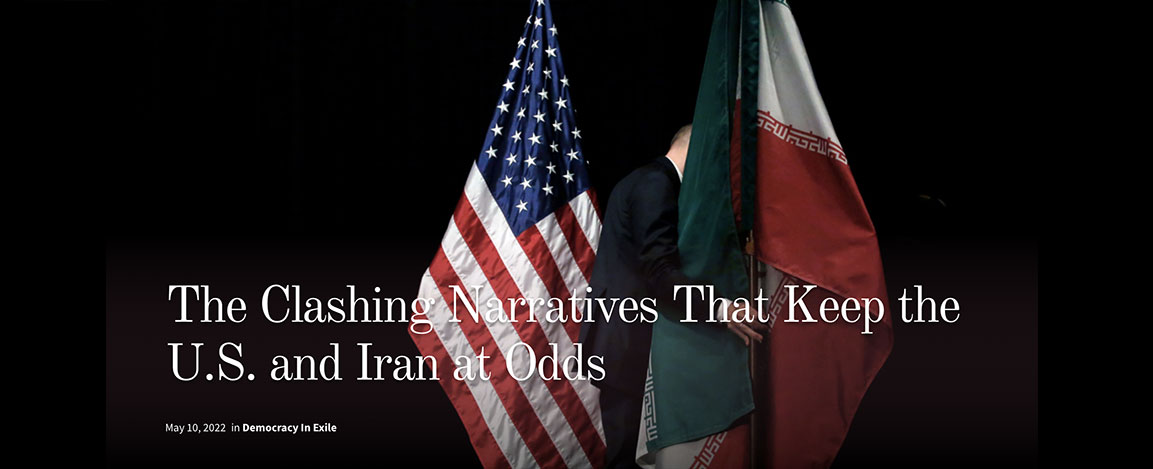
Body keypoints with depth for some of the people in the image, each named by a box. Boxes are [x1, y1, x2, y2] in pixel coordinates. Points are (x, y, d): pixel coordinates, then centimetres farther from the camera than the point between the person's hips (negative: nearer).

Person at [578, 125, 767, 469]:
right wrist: (720, 308, -31)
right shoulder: (657, 183, -14)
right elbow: (661, 271, -24)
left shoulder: (646, 179, 19)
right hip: (627, 339, -11)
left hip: (623, 333, 11)